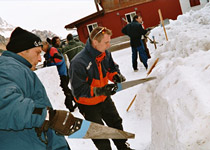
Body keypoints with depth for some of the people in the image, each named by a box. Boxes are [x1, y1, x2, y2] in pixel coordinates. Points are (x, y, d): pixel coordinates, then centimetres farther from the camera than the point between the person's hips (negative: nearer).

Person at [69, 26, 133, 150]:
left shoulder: (105, 53, -12)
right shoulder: (78, 62, -33)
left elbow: (112, 67, 8)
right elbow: (79, 90, -31)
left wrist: (116, 75, -15)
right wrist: (99, 91, -40)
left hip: (104, 99, 7)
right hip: (88, 104, -7)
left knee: (116, 123, 23)